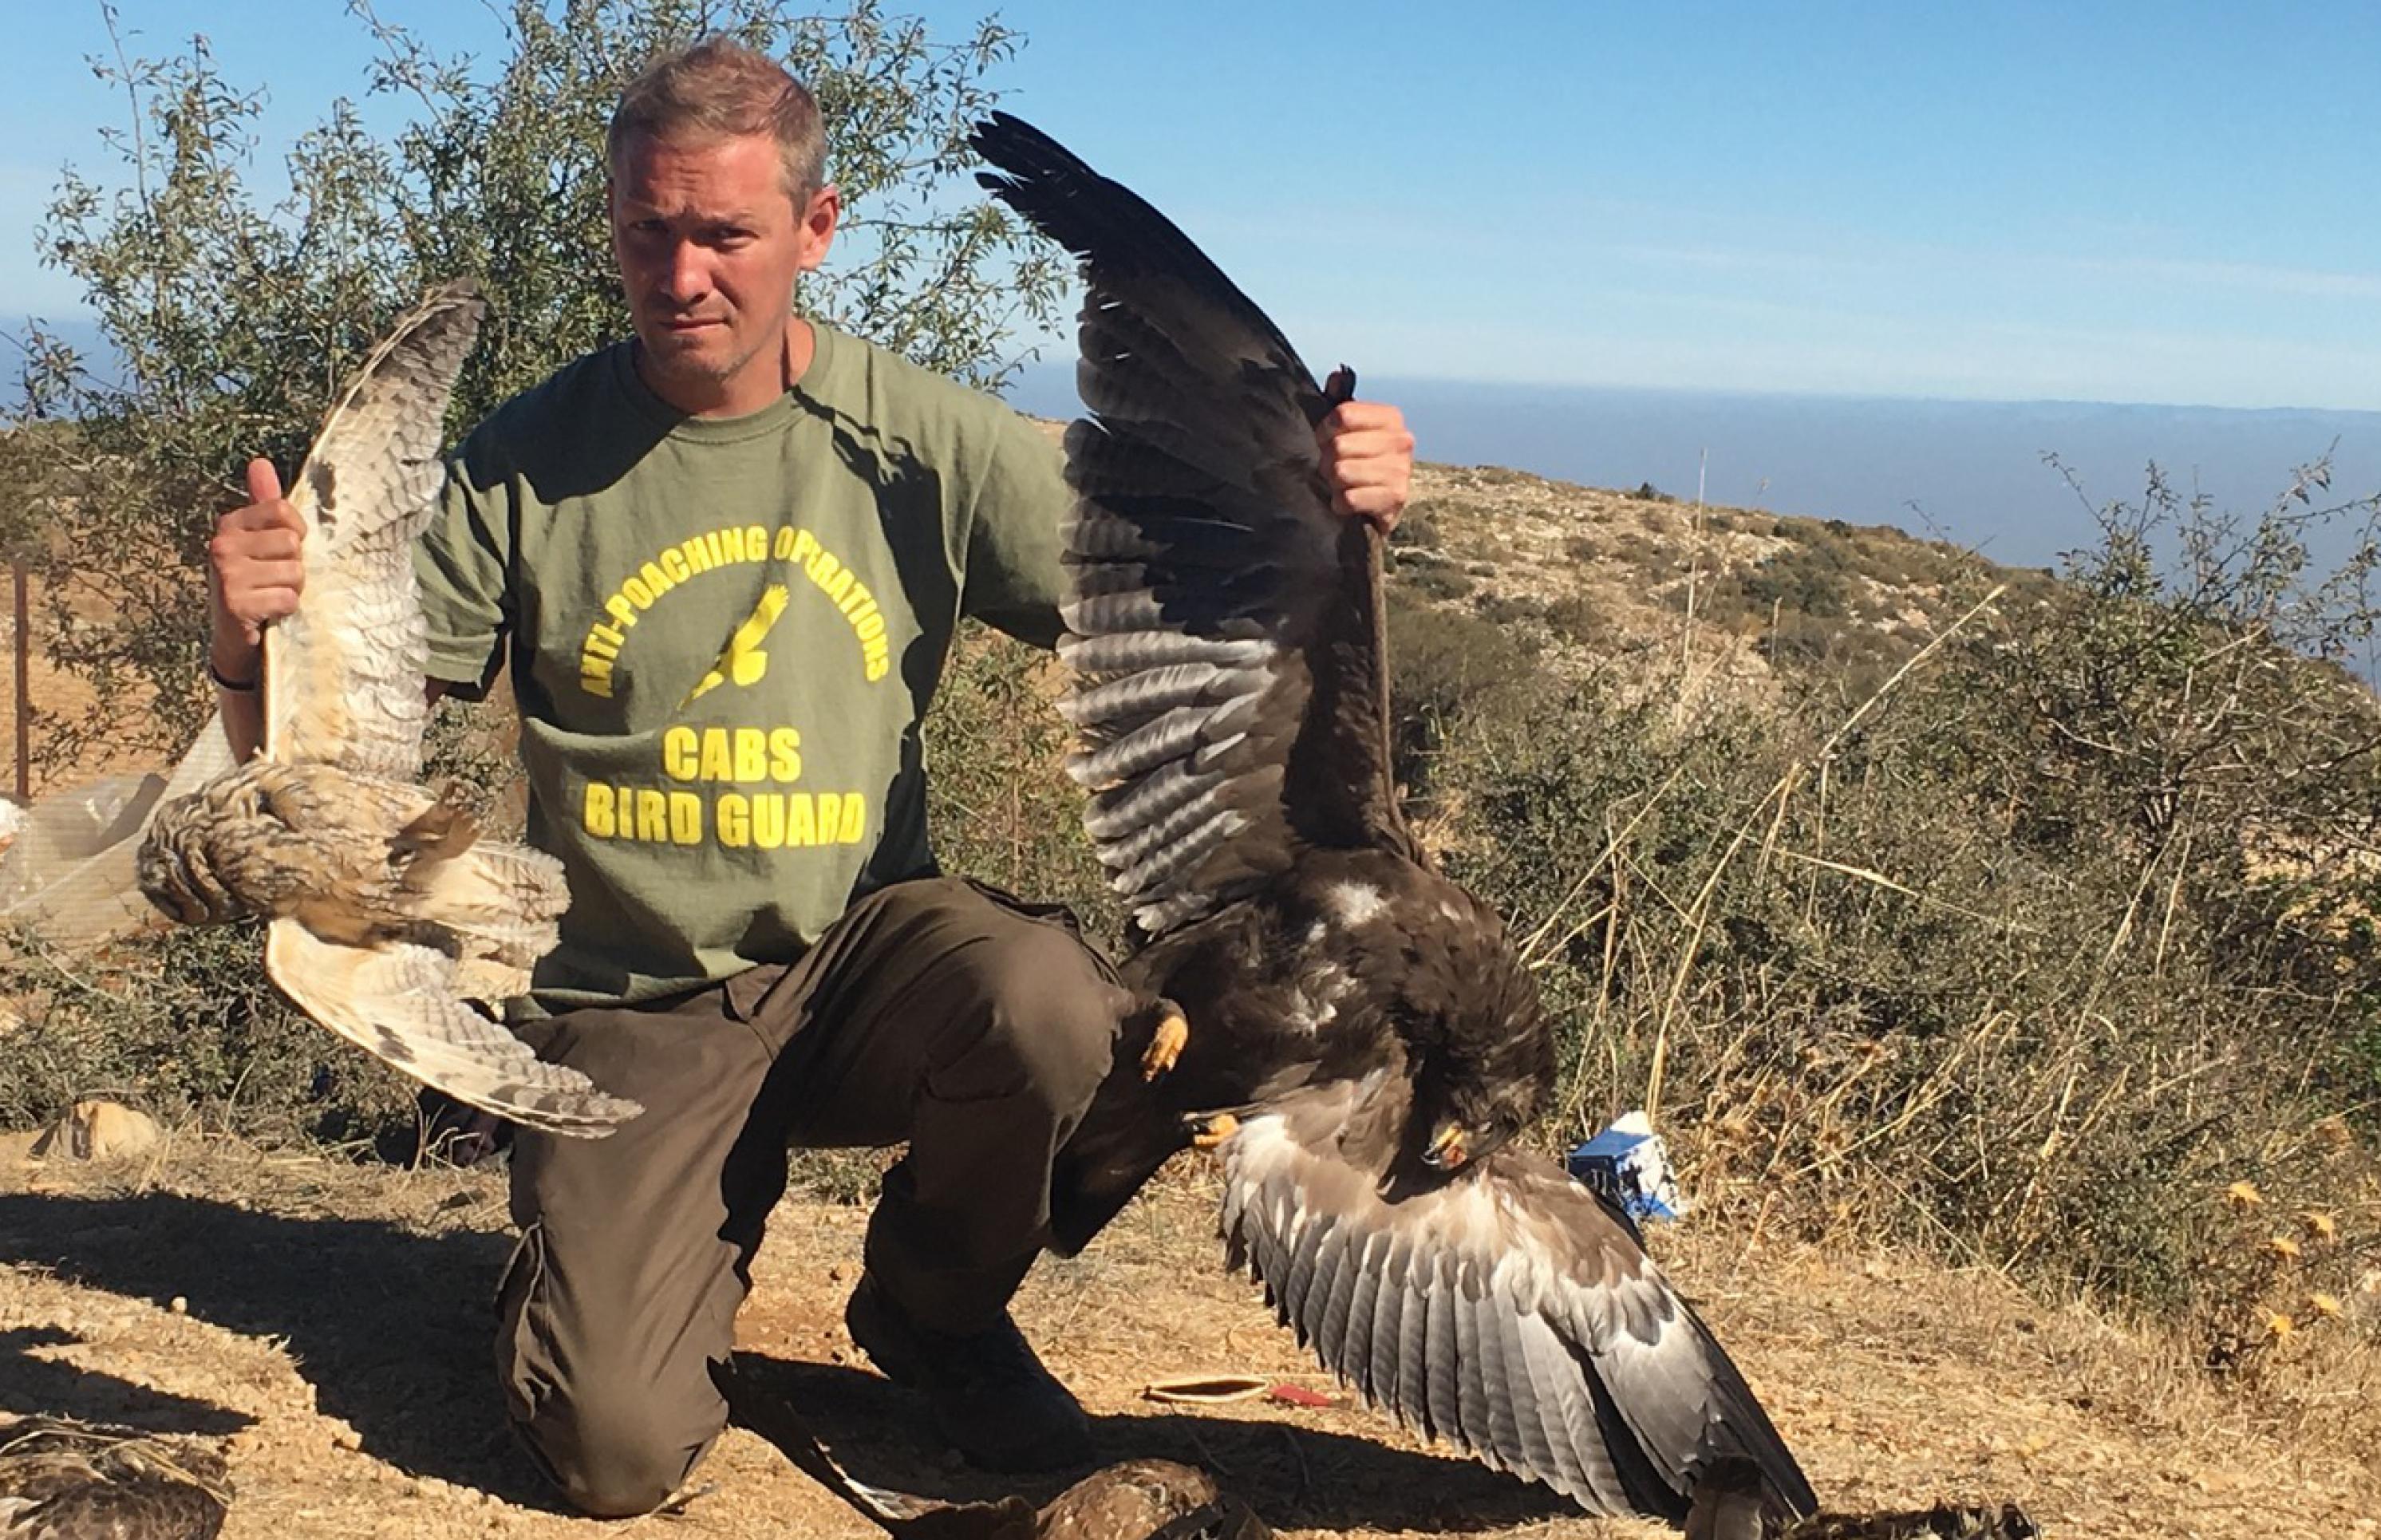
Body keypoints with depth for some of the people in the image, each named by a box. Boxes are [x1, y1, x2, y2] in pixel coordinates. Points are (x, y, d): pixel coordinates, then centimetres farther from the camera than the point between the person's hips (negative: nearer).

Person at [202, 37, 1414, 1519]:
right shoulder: (525, 464, -4)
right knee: (620, 1452, -17)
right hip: (636, 1006, -1)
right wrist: (252, 644, -25)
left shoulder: (925, 440, -3)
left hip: (866, 948, 1)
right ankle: (700, 1230, 21)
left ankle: (935, 1310, 2)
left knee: (1050, 1002, -34)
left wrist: (1321, 519, -22)